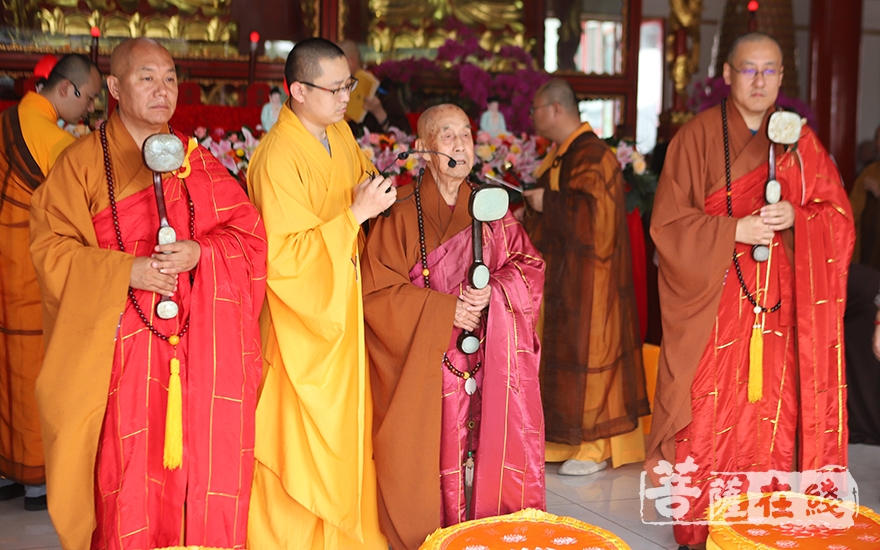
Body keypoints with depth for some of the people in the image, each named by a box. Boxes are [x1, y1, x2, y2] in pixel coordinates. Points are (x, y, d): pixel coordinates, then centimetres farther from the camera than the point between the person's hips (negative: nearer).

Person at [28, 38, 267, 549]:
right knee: (131, 472, -3)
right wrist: (126, 271, -16)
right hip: (126, 346, -3)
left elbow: (249, 232, 6)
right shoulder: (83, 161, 2)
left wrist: (200, 252, -13)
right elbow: (52, 248, -3)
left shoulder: (197, 160, 12)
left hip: (202, 345, 3)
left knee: (205, 461, 2)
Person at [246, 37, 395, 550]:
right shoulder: (278, 158, -22)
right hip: (302, 320, -8)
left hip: (342, 312, 8)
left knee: (347, 430, 18)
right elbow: (285, 255, -25)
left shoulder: (341, 134, 3)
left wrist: (374, 196, 1)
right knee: (304, 442, 3)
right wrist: (356, 214, -25)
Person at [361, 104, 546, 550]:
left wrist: (493, 292, -12)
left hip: (488, 365, 3)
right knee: (434, 460, -2)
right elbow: (377, 292, -7)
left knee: (489, 456, 0)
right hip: (423, 370, -3)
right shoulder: (402, 215, -3)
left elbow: (529, 266, 8)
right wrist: (444, 309, -15)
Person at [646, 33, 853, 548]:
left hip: (777, 307, 3)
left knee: (772, 418, 2)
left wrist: (795, 217, -11)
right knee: (709, 418, -3)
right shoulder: (699, 136, 0)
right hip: (713, 306, -3)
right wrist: (736, 230, -15)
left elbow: (838, 216, 9)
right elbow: (669, 222, -4)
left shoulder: (800, 140, 11)